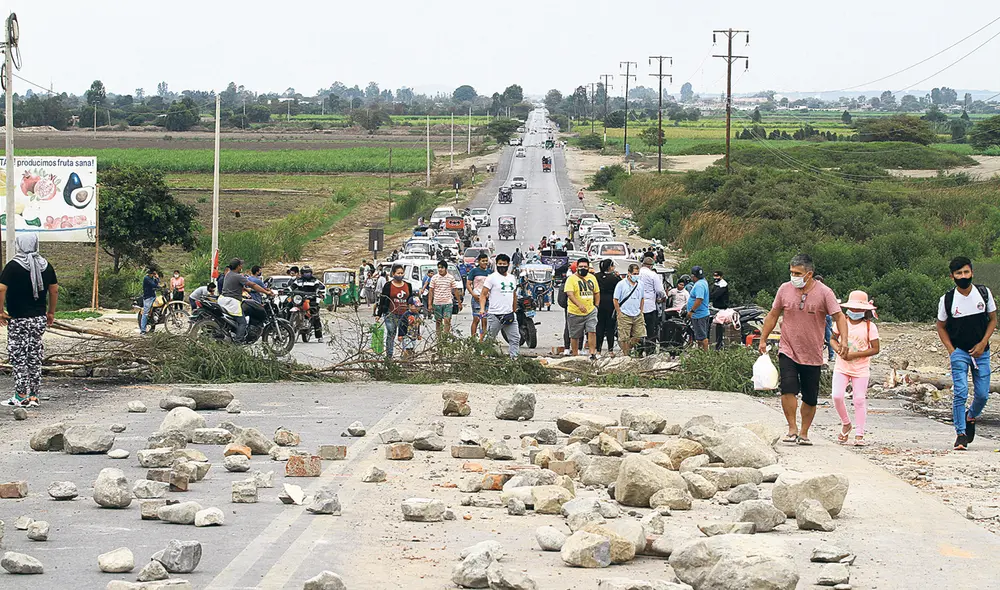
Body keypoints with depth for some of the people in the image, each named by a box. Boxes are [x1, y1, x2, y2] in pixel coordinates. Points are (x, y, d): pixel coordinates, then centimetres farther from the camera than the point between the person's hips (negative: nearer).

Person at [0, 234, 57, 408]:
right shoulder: (46, 266, 5)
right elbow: (54, 290, 11)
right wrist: (51, 312, 20)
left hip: (18, 320, -5)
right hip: (39, 319, 5)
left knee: (18, 358, 1)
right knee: (35, 358, 10)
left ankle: (21, 396, -1)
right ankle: (34, 397, 11)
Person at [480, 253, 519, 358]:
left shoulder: (512, 279, 15)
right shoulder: (492, 278, -5)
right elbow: (483, 295, -9)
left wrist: (514, 311, 22)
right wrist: (482, 309, -23)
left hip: (509, 315, 6)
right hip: (495, 315, -6)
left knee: (515, 338, 2)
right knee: (490, 339, 1)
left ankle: (514, 358, 3)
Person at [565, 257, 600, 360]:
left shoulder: (592, 278, 10)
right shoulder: (571, 278, -8)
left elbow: (597, 293, 22)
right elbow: (570, 294, -21)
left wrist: (596, 306, 10)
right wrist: (579, 305, -35)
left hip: (591, 311, 3)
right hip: (575, 313, -3)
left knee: (592, 332, -11)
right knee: (575, 336, 6)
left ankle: (593, 354, -11)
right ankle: (574, 355, 19)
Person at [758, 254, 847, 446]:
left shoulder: (824, 293, -6)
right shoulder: (785, 289, 1)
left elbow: (839, 317, -8)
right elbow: (773, 316, 13)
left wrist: (843, 341, -23)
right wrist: (763, 340, 16)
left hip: (813, 356, 0)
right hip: (787, 351, 0)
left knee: (810, 399, 5)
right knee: (788, 389, -19)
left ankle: (804, 433, 21)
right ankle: (792, 429, -9)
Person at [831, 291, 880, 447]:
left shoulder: (869, 326, -7)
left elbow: (875, 349, -9)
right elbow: (833, 339, 13)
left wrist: (854, 355, -18)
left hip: (860, 369, -2)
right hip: (841, 367, 2)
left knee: (859, 400, -3)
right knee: (837, 396, -10)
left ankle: (859, 434, 5)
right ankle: (846, 424, 15)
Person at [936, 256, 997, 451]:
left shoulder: (984, 293, -3)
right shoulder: (947, 300, -8)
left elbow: (992, 320, 7)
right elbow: (941, 327, 5)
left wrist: (983, 343, -6)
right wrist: (951, 351, -5)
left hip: (981, 351, 2)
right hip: (959, 352, -2)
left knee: (983, 394, 4)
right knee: (960, 393, -14)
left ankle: (971, 416, 35)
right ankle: (961, 434, -6)